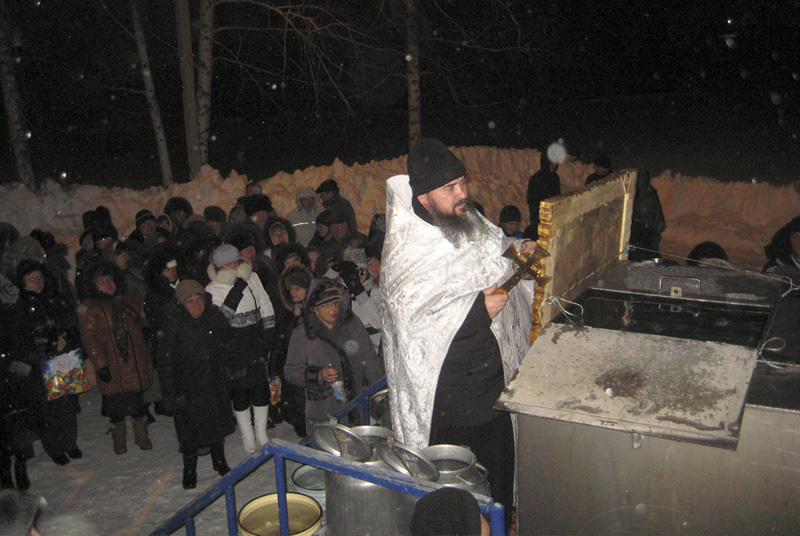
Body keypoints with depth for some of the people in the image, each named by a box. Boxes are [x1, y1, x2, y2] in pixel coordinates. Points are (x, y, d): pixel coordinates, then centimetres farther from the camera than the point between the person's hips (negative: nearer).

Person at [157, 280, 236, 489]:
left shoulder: (213, 316, -6)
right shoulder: (172, 326, -18)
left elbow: (227, 340, 14)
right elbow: (165, 362, -15)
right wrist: (170, 395, -16)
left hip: (215, 385, 4)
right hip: (189, 390, -4)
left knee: (218, 426, 18)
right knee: (190, 433, 8)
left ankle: (219, 462, 41)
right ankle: (189, 471, 31)